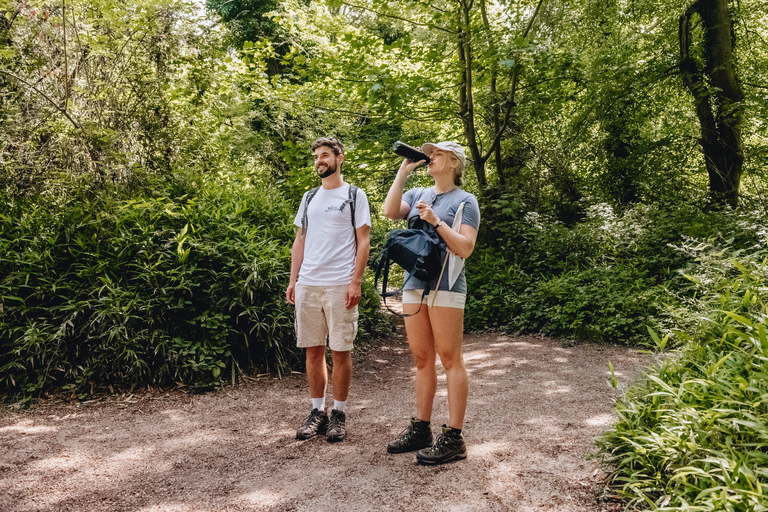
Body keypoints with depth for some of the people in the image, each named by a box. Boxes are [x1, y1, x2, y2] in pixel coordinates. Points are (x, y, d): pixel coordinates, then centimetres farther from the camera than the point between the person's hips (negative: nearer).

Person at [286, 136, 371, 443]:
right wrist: (293, 280, 9)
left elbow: (363, 241, -2)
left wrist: (355, 282, -11)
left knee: (340, 350, 0)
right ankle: (317, 412, 18)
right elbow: (300, 240, 18)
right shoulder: (309, 198, 18)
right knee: (313, 350, 7)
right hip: (307, 285, 5)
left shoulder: (354, 196, 3)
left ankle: (339, 414, 12)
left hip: (340, 286, -5)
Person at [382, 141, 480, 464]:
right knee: (421, 359, 10)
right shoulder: (417, 195, 18)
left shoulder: (465, 201, 2)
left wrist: (435, 221, -14)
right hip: (414, 284, 6)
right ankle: (421, 428, 19)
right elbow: (390, 211, -2)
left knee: (450, 359, -3)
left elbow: (465, 248, -8)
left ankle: (453, 438, 1)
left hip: (445, 286, -6)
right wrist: (403, 172, 3)